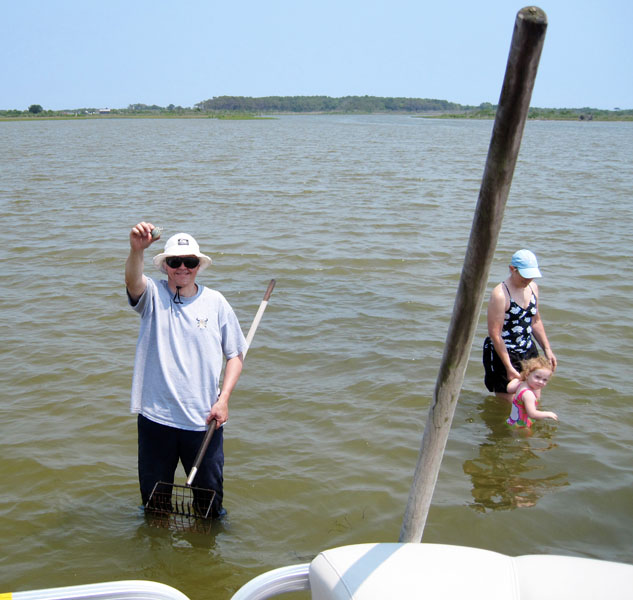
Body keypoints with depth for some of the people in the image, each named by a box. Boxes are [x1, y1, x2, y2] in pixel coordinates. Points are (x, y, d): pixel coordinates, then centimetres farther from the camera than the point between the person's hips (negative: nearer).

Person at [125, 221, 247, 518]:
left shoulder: (215, 302, 0)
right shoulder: (153, 295, -3)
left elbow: (235, 355, 4)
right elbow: (133, 281, -27)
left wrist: (223, 399, -8)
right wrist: (137, 249, -48)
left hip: (204, 419, 0)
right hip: (156, 417, 0)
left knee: (209, 495, 14)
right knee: (153, 494, 16)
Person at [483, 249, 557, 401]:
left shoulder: (532, 287, 5)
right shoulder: (500, 294, -20)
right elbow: (495, 334, -21)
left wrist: (547, 349, 13)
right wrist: (509, 368, -22)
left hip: (529, 351, 8)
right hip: (503, 354, -7)